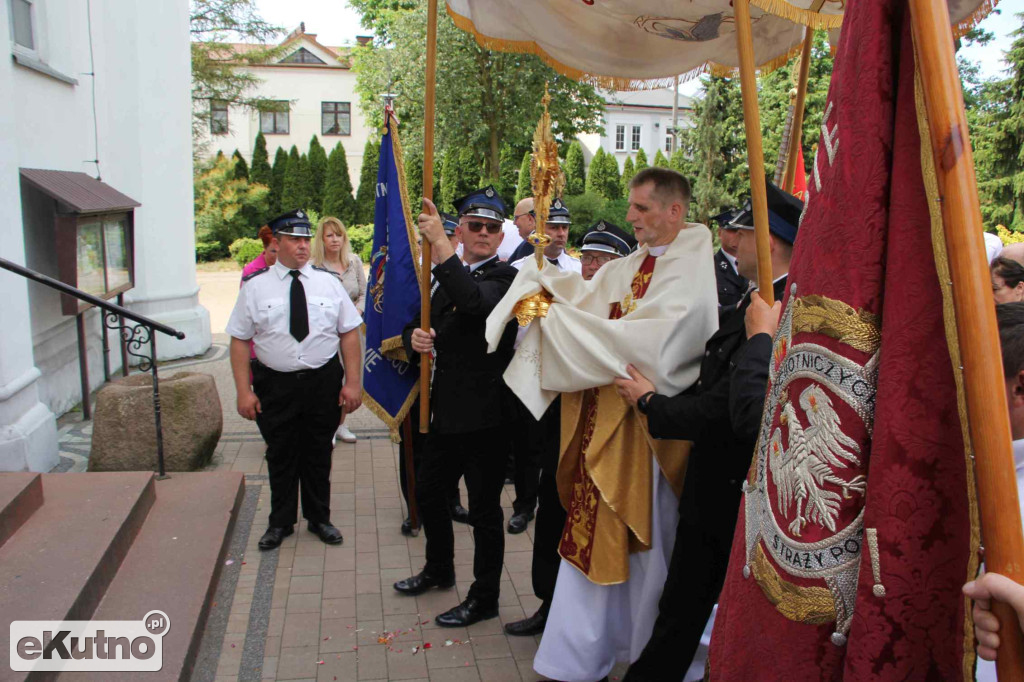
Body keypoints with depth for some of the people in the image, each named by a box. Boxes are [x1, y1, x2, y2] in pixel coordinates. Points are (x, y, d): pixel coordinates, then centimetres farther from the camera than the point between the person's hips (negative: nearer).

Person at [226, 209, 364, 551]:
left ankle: (319, 519, 34)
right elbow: (239, 340, -3)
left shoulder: (328, 281, 1)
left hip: (324, 382, 1)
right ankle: (280, 522, 33)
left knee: (319, 455, 15)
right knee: (280, 456, 13)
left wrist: (353, 382, -7)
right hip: (275, 385, -1)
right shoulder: (255, 286, -3)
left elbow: (350, 332, 0)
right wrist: (244, 391, -9)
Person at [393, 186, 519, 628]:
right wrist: (415, 337, -8)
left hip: (484, 416, -8)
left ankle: (483, 598, 23)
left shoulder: (505, 278, -11)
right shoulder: (449, 277, 14)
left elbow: (474, 301, -33)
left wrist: (439, 243, -33)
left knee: (484, 509, 4)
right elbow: (423, 323, 16)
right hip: (445, 412, 9)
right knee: (428, 491, 23)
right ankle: (439, 569, 46)